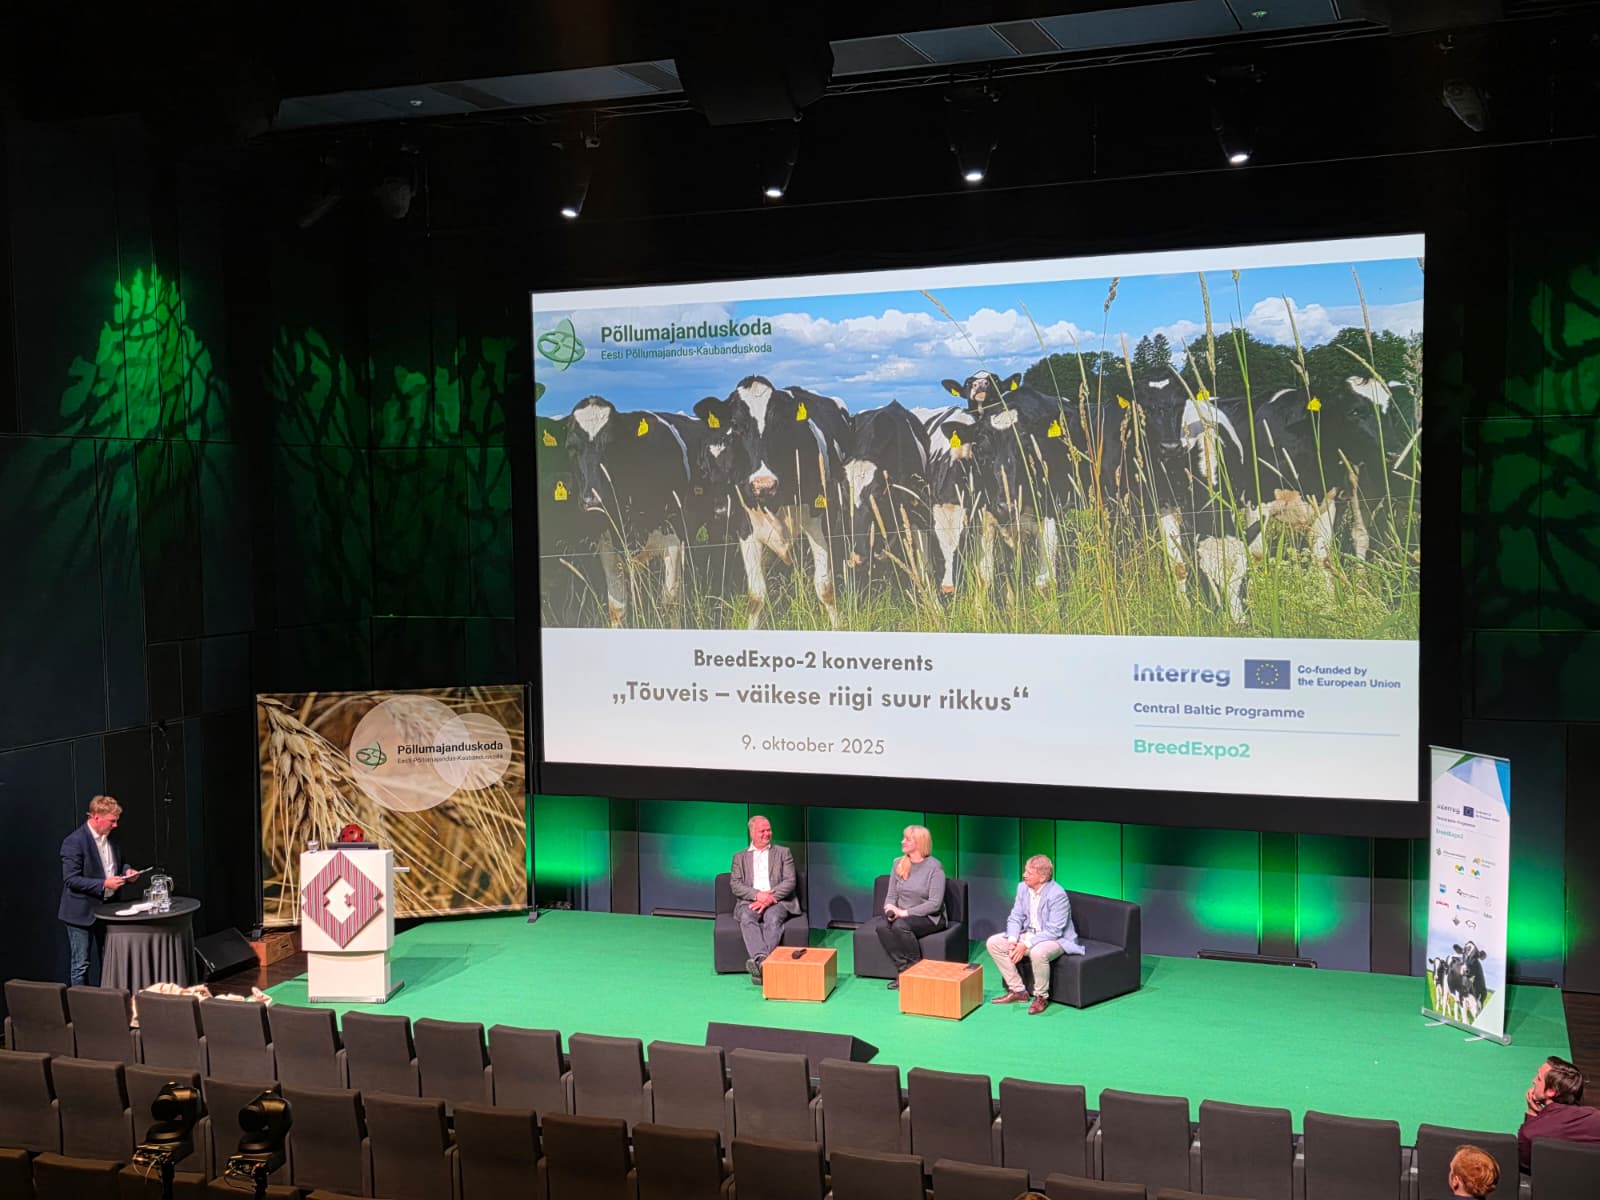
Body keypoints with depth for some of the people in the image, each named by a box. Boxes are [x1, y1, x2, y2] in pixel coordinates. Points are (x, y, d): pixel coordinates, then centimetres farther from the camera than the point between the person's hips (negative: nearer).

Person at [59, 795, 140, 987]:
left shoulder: (109, 838, 5)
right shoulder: (74, 842, -18)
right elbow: (71, 879, -21)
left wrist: (126, 871, -1)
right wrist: (104, 884, -27)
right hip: (82, 913, -7)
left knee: (101, 963, 14)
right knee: (82, 965, 1)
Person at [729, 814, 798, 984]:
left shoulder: (783, 853, 18)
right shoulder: (740, 857, 20)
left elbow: (790, 881, 5)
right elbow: (735, 885, 6)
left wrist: (770, 898, -12)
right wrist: (757, 894, -13)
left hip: (777, 901, -1)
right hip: (750, 901, 1)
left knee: (773, 918, -36)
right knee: (747, 918, -35)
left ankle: (762, 963, -53)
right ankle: (761, 959, -55)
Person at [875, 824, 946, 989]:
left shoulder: (934, 867, -10)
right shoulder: (899, 863, 8)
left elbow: (934, 904, -16)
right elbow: (891, 895, 10)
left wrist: (905, 912, -21)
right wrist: (890, 908, -14)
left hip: (929, 918, -5)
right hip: (902, 915, 5)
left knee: (900, 926, -34)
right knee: (882, 927, -27)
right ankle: (903, 970, -17)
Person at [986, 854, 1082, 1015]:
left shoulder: (1057, 894, -24)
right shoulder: (1023, 888, -2)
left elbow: (1053, 931, -26)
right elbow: (1015, 918, 3)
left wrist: (1026, 945, -29)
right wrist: (1012, 940, -16)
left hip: (1056, 939, -8)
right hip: (1028, 934, 8)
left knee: (1038, 952, -40)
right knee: (993, 943, -4)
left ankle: (1041, 997, -14)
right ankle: (1018, 990, 3)